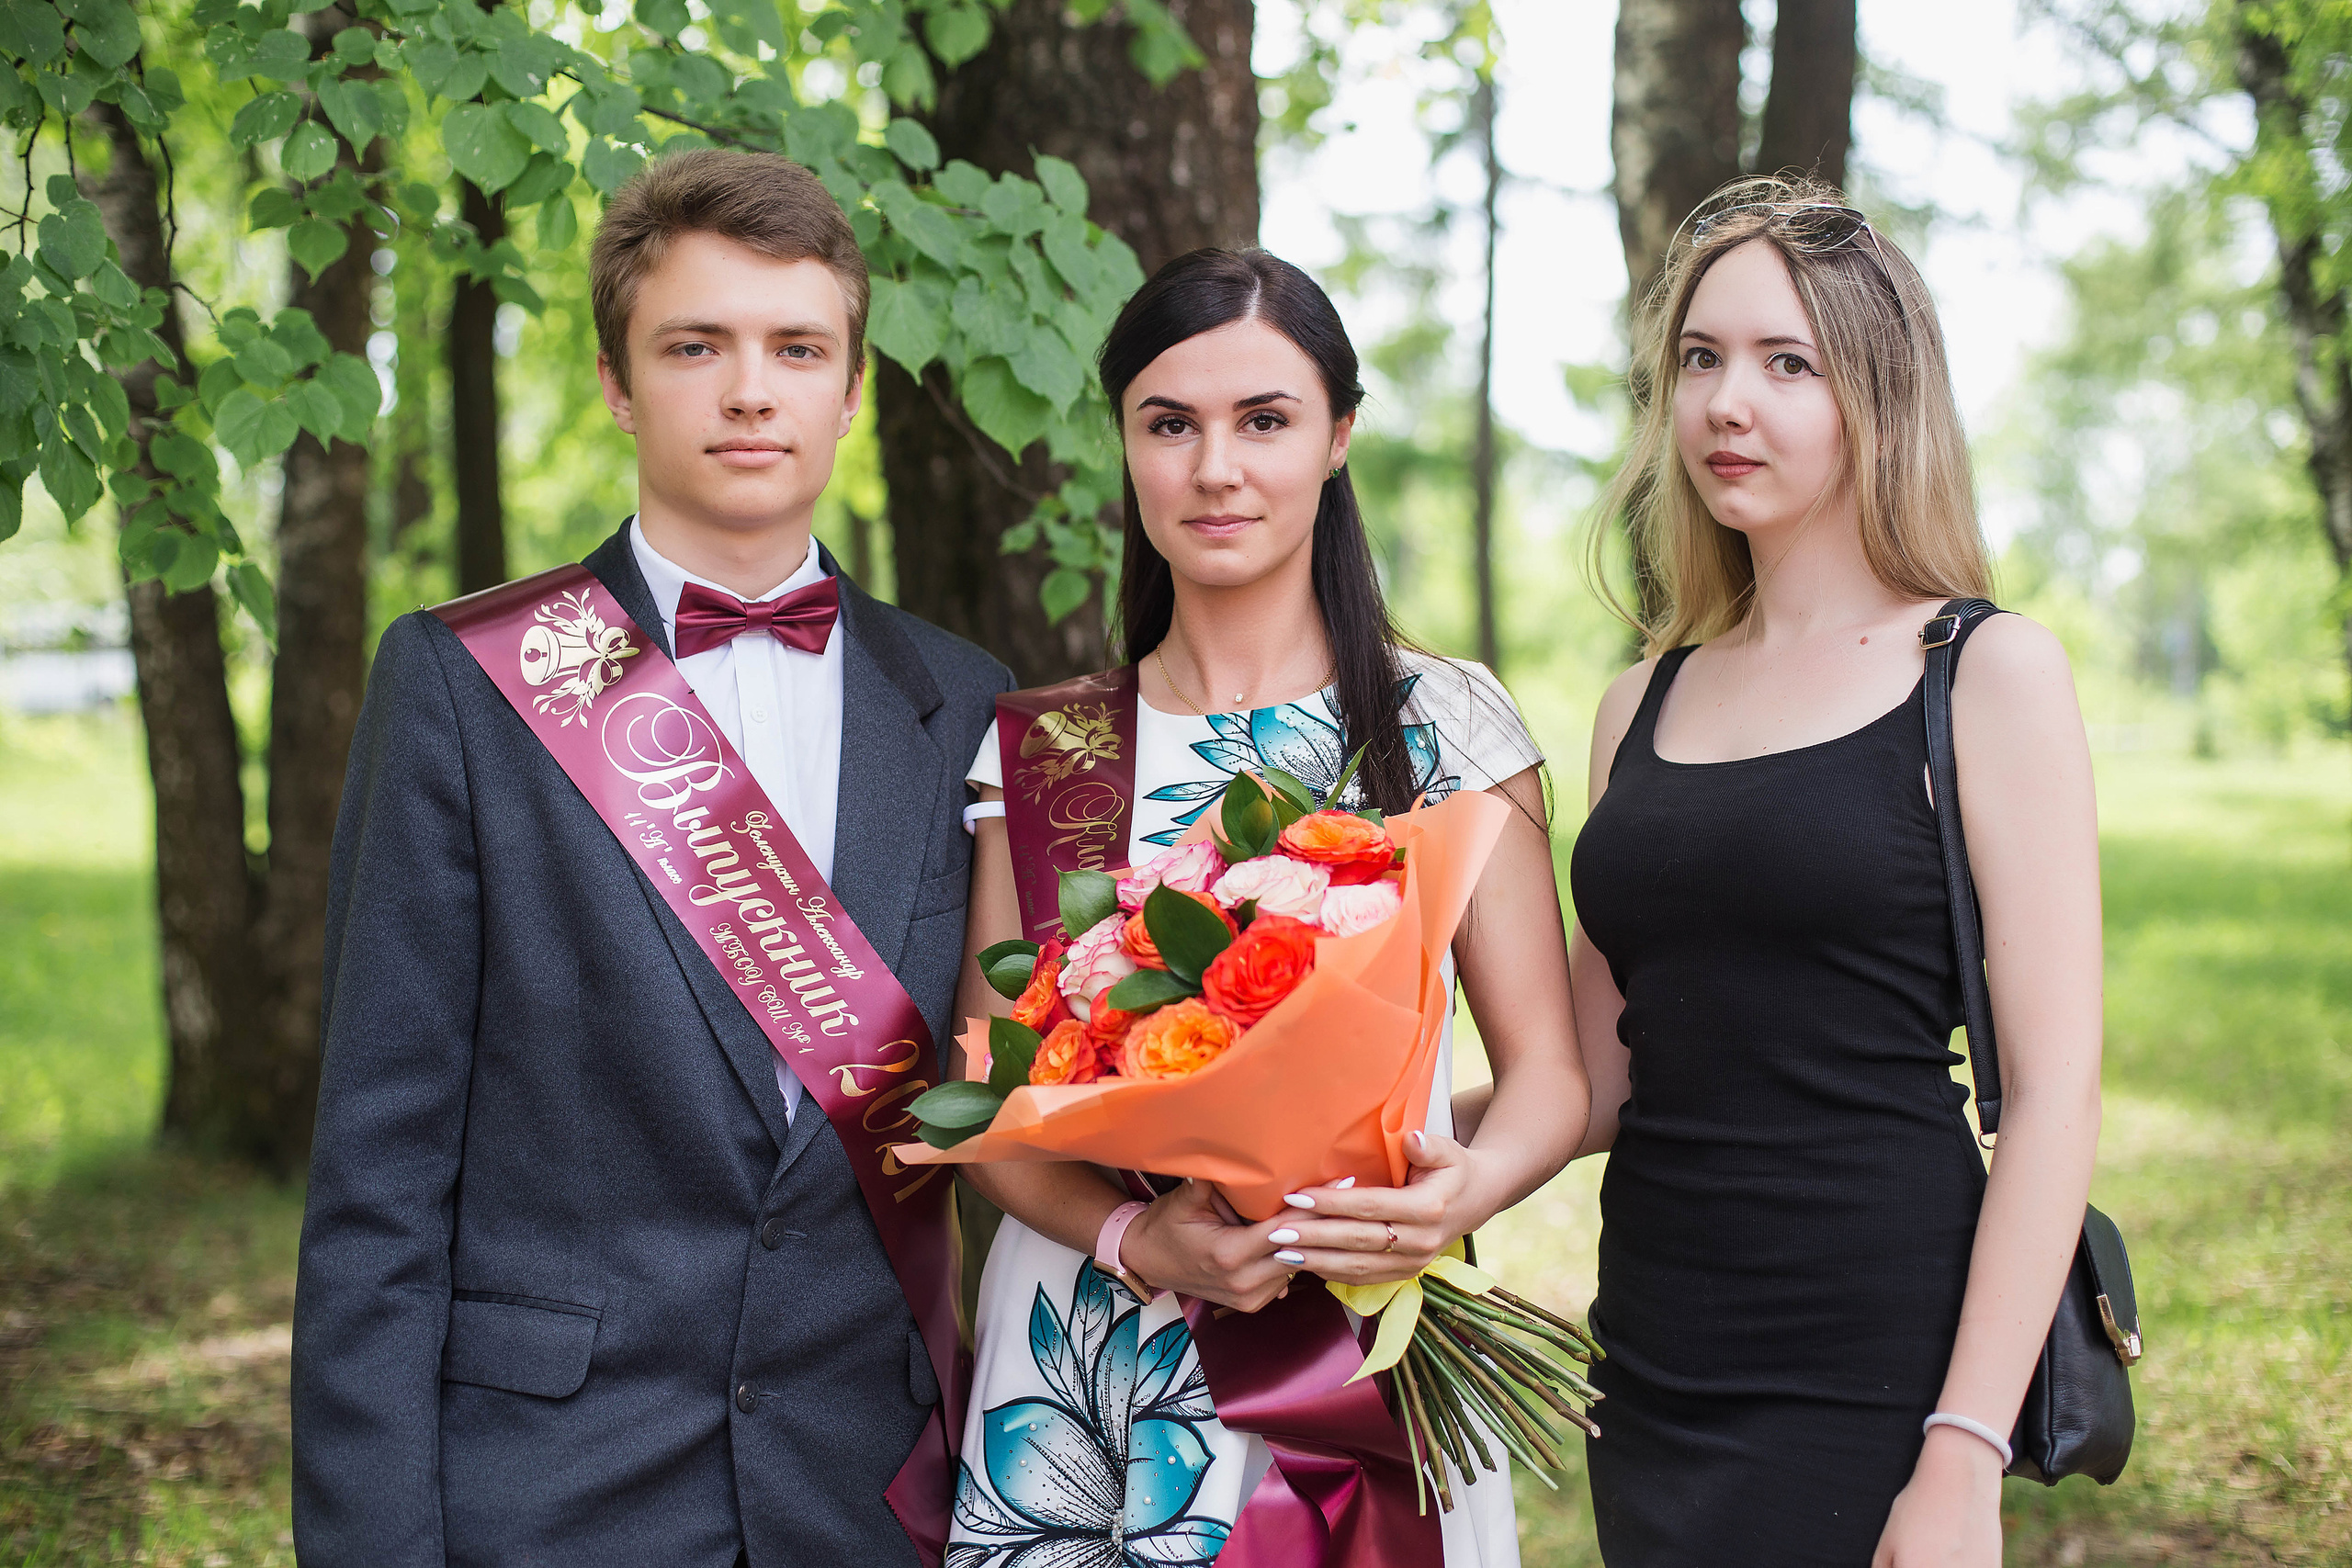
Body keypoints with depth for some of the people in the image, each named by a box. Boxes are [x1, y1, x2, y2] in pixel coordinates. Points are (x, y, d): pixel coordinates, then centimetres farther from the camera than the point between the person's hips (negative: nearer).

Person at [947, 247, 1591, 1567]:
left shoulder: (1446, 724, -1)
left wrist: (1462, 1191, -24)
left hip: (1362, 1343, -1)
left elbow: (1551, 1070, -2)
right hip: (1082, 1350, 1)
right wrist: (1139, 1242, -17)